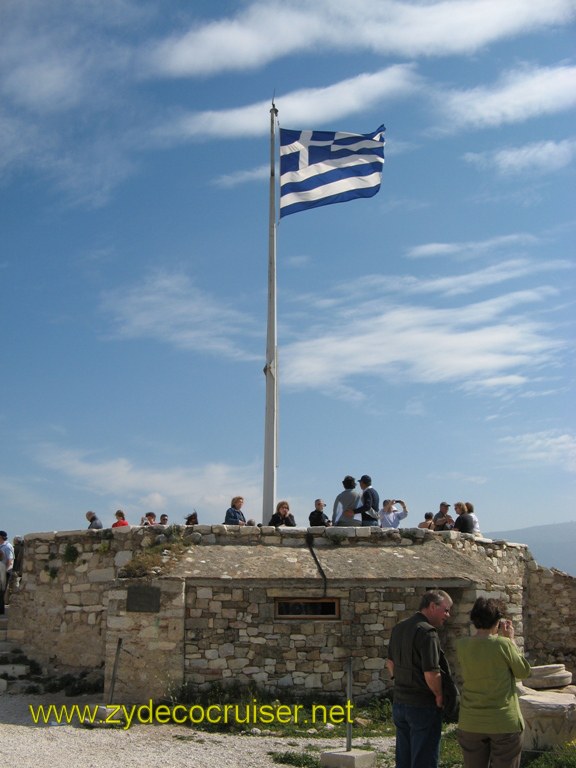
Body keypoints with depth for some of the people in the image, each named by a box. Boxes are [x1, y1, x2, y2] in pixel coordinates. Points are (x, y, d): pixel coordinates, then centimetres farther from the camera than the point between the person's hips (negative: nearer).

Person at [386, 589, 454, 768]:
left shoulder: (399, 628, 8)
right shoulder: (427, 632, -20)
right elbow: (431, 674, -23)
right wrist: (440, 696, -8)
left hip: (399, 702, 8)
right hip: (423, 706, -8)